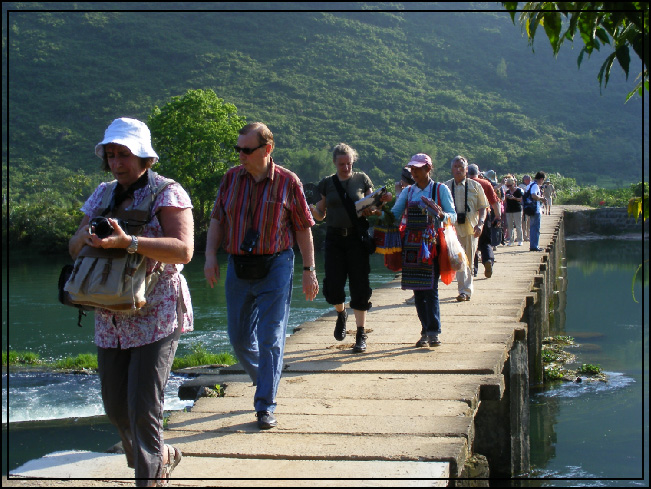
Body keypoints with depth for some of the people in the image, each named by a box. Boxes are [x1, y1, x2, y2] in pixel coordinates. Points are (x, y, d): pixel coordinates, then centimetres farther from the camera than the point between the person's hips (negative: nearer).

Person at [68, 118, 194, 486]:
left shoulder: (167, 193, -8)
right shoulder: (103, 195, 12)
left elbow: (183, 250, -21)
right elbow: (74, 248, 15)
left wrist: (128, 242, -33)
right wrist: (86, 237, -10)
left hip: (157, 316, -7)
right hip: (111, 319, 7)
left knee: (144, 406, -10)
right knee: (116, 406, 11)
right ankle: (163, 456, 35)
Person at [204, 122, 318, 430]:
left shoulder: (287, 182, -4)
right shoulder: (231, 179, 5)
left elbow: (303, 228, 1)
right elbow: (217, 219, 10)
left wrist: (309, 270, -1)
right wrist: (210, 256, -2)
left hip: (275, 267, -4)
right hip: (238, 267, 4)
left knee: (270, 338, -5)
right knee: (239, 338, 10)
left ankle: (265, 407, 1)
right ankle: (264, 381, 36)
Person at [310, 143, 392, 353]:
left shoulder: (362, 179, 4)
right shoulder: (327, 183, 8)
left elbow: (372, 209, 9)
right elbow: (321, 215, 11)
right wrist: (313, 210, -11)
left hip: (357, 236, -1)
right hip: (334, 237, 1)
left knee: (359, 285, -3)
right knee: (333, 286, -6)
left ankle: (361, 335, 4)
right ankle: (341, 314, 28)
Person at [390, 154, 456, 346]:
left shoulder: (440, 190, 3)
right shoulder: (408, 191, 14)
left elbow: (453, 215, -1)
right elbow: (394, 214, 11)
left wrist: (441, 215, -22)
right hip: (411, 244, 4)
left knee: (430, 288, -11)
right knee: (417, 289, 3)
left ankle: (434, 332, -9)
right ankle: (425, 331, 10)